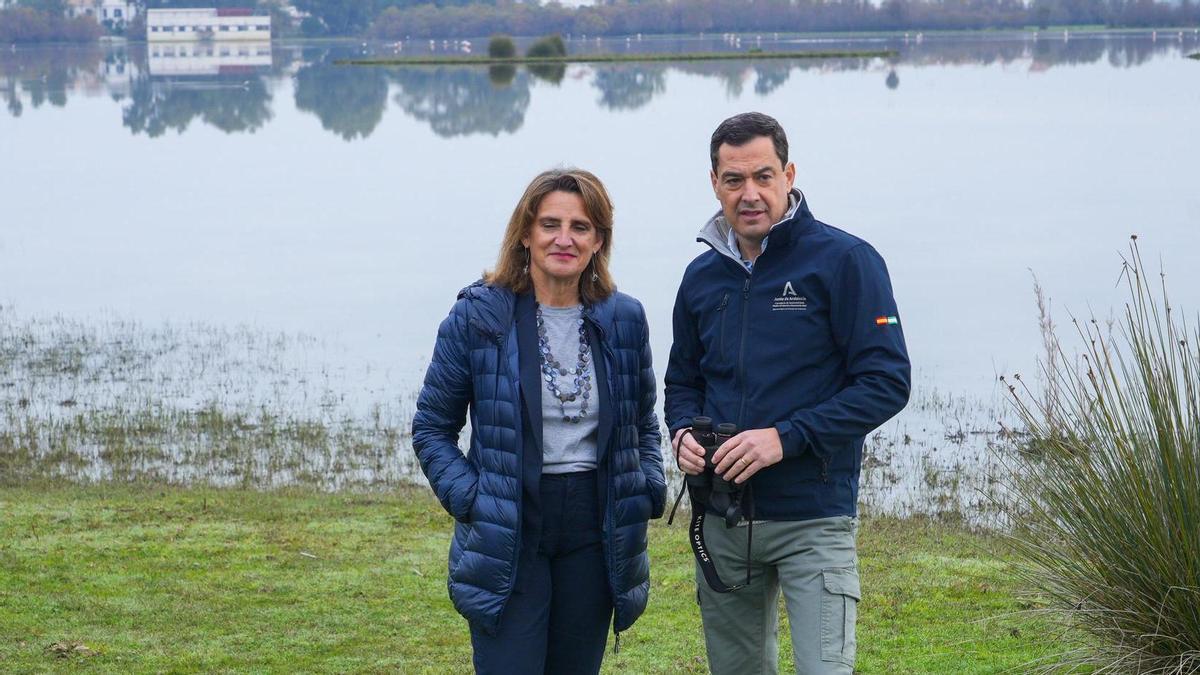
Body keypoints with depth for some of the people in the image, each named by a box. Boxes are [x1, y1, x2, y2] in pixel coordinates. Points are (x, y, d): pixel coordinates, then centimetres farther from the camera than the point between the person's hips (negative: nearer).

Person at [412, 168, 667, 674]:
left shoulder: (623, 320, 5)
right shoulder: (479, 317, -5)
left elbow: (643, 423, 19)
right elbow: (432, 428, 2)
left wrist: (649, 490, 2)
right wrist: (468, 500, -11)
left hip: (594, 534, 4)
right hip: (506, 537, -3)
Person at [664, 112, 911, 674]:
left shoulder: (843, 260, -8)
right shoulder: (703, 276, 10)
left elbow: (887, 381, -12)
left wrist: (786, 437, -20)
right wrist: (683, 433, -1)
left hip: (812, 518, -5)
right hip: (721, 520, 6)